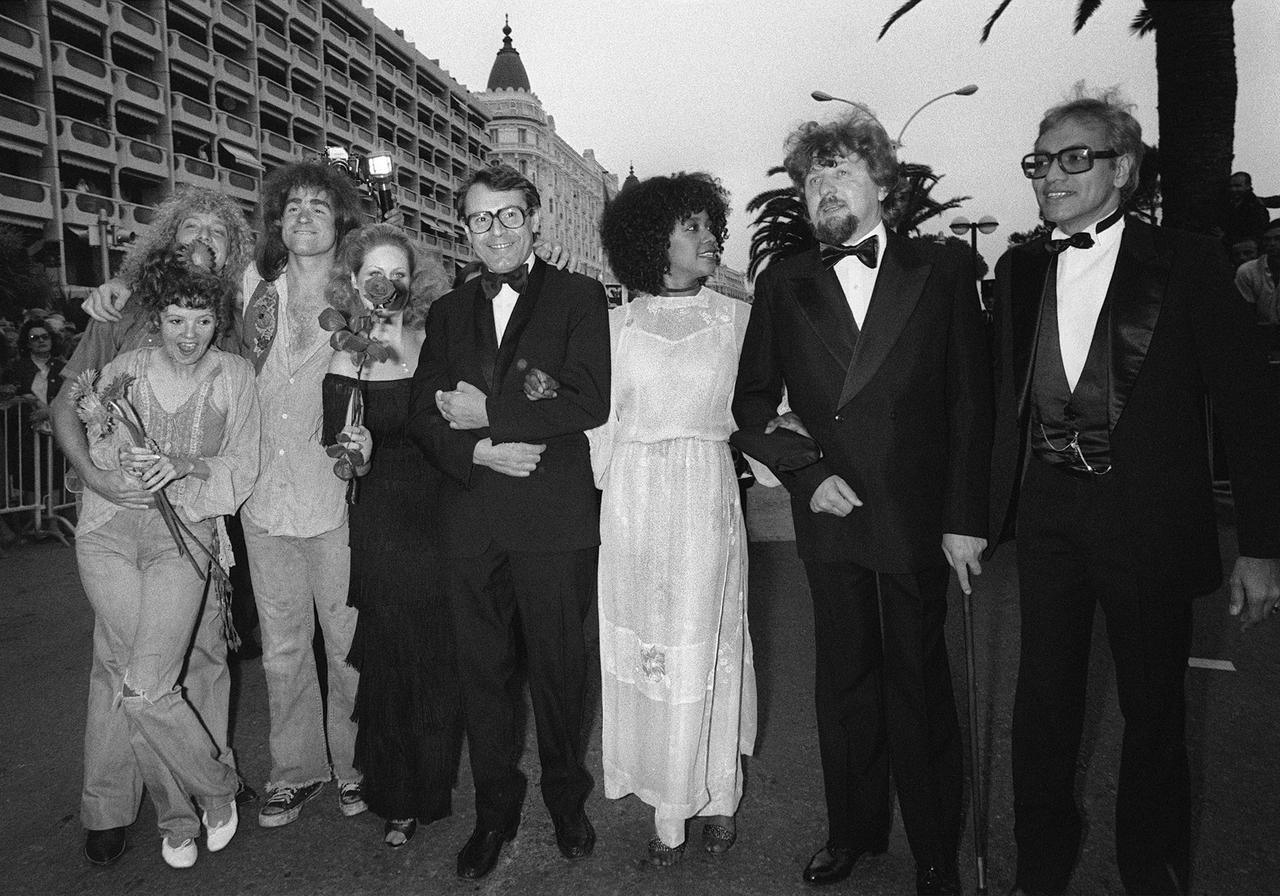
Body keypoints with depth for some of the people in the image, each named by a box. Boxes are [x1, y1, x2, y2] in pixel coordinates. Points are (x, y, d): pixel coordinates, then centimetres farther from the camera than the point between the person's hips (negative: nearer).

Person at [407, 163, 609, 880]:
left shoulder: (579, 297, 0)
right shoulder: (448, 312, 14)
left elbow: (589, 402, -13)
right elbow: (425, 417, 7)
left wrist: (488, 411, -12)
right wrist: (478, 451, -12)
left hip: (554, 520, -3)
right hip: (470, 519, 4)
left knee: (559, 665, 10)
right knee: (483, 669, 12)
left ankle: (567, 799, 32)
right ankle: (495, 809, 31)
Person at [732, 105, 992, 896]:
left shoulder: (942, 270, 2)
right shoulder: (783, 285, 7)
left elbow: (972, 401, -1)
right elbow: (752, 404, 7)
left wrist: (965, 518, -6)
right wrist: (804, 473, -7)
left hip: (919, 523, -2)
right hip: (830, 517, 2)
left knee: (921, 687, 7)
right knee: (844, 684, 13)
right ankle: (855, 830, 33)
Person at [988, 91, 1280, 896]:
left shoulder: (1188, 265, -5)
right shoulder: (1019, 271, 6)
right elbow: (1009, 397, 8)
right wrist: (981, 509, 3)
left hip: (1149, 520, -3)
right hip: (1046, 512, 3)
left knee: (1154, 710, 12)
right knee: (1044, 700, 14)